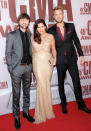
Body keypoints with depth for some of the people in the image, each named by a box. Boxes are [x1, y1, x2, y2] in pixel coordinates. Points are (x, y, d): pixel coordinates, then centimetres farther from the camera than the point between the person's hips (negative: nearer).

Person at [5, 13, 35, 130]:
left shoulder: (30, 36, 11)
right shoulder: (11, 35, -1)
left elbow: (30, 52, 12)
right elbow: (8, 53, -2)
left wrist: (32, 65, 4)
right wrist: (10, 67, -7)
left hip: (28, 67, 4)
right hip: (17, 68, -4)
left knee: (27, 91, 14)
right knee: (16, 94, 2)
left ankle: (26, 112, 30)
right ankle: (16, 117, 15)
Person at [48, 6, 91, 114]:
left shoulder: (71, 26, 4)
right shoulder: (51, 30, -1)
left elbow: (76, 41, 7)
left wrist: (81, 55, 4)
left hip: (72, 59, 1)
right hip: (60, 61, -1)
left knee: (76, 82, 4)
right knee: (61, 84, 10)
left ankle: (81, 105, 19)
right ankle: (64, 105, 27)